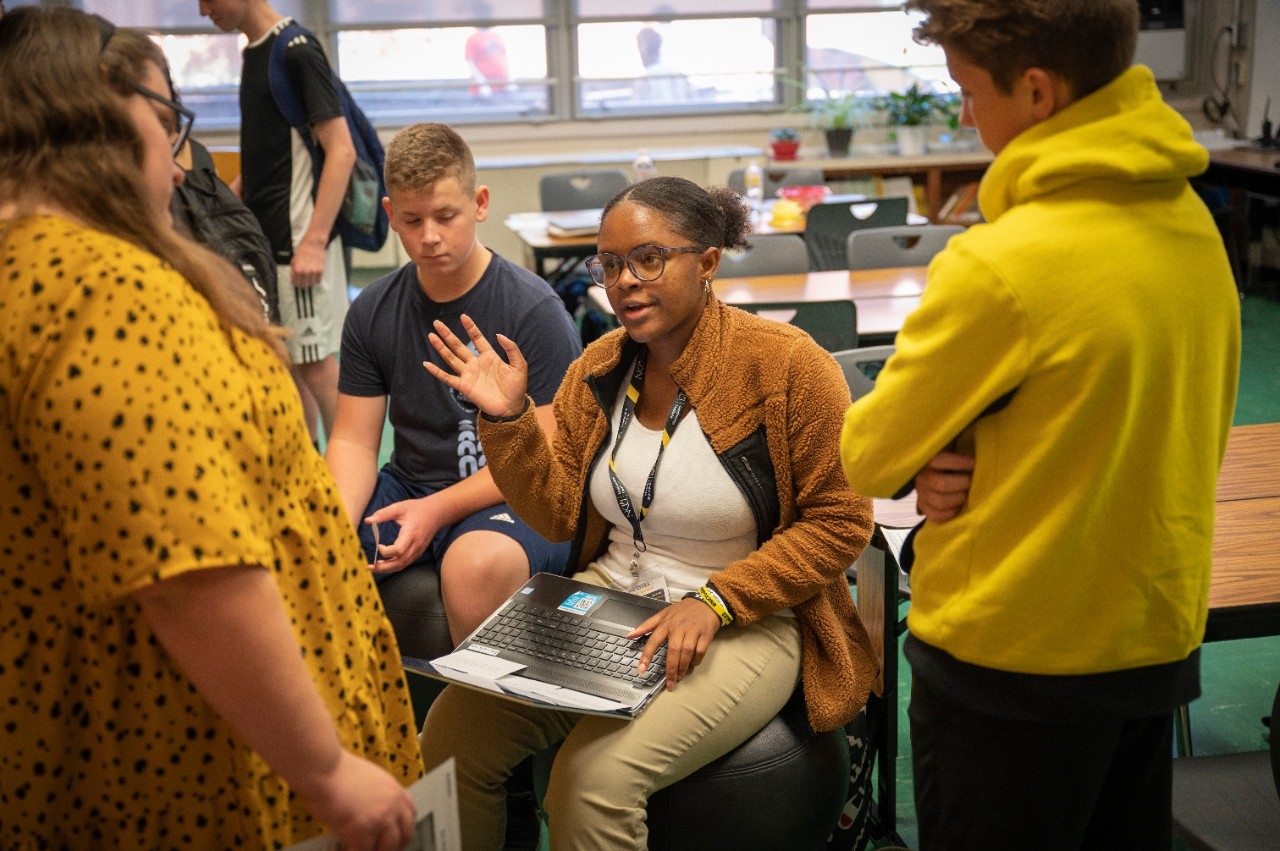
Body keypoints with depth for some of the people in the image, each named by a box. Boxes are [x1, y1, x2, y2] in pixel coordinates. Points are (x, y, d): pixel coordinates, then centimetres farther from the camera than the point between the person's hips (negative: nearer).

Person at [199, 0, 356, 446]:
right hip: (264, 239, 9)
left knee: (315, 361, -3)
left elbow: (341, 149, -18)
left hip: (298, 240, -9)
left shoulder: (296, 51, -13)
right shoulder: (254, 53, 12)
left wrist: (314, 240, -23)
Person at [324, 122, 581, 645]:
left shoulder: (535, 311, -8)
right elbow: (353, 442, 6)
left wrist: (437, 509, -22)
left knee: (476, 562, -38)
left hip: (510, 502, -5)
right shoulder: (373, 312, 7)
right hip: (407, 487, 5)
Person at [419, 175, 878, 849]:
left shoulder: (787, 364, -13)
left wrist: (715, 601, -18)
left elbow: (840, 523, -10)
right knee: (449, 736, -13)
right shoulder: (600, 367, 4)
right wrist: (506, 418, -9)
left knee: (595, 780, -27)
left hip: (745, 623, -5)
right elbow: (557, 515, 6)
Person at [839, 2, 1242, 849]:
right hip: (1159, 639, 7)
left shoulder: (1001, 264, -26)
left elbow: (869, 456, -14)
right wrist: (973, 461, -4)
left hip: (1011, 662, -6)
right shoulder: (1192, 223, -3)